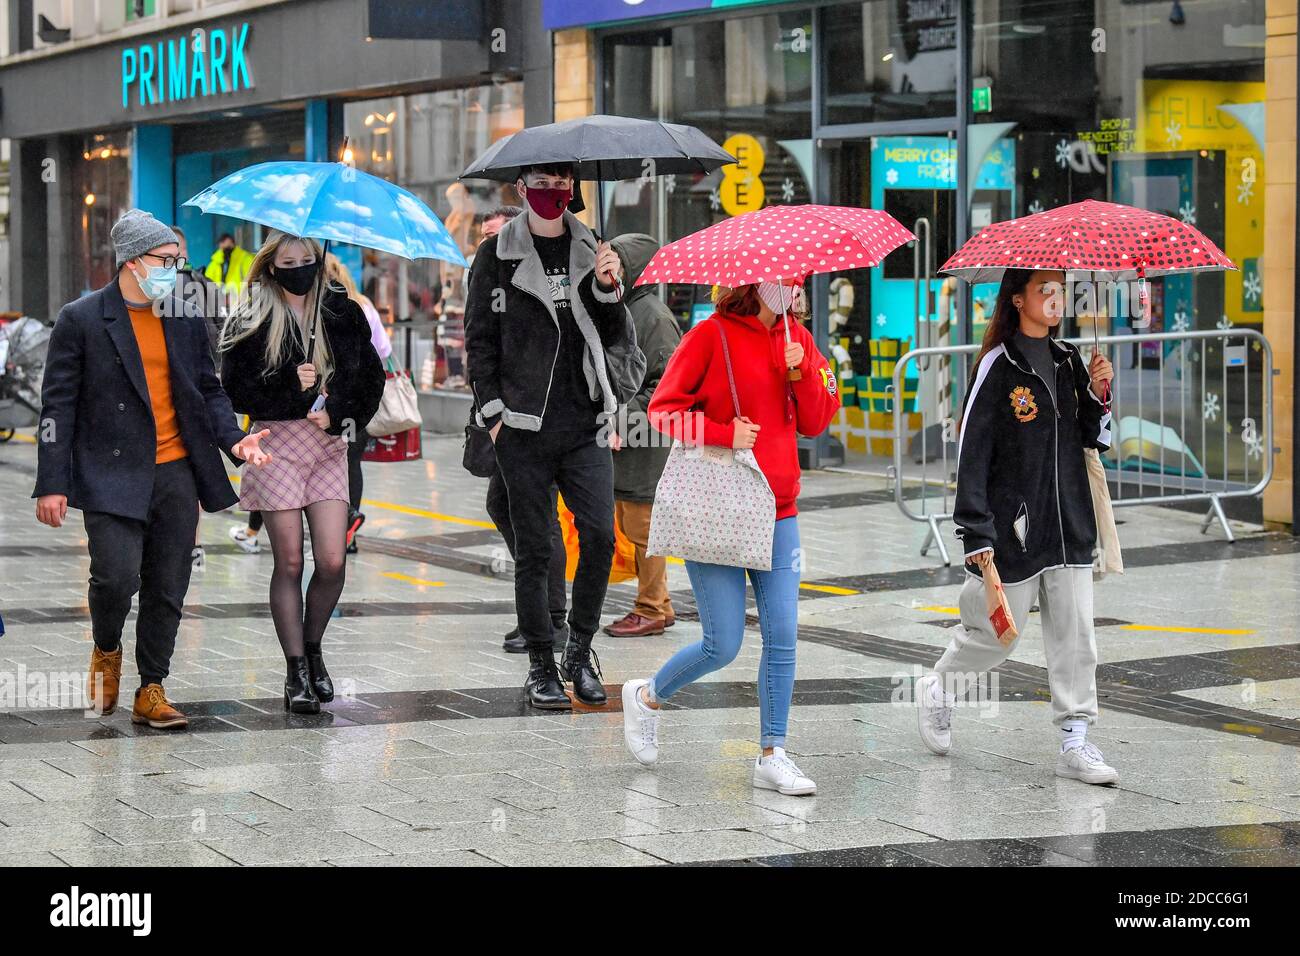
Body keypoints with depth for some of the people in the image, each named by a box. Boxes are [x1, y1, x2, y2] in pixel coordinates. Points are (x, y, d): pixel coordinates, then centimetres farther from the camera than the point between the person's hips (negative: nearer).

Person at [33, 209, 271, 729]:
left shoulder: (187, 320, 10)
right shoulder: (81, 319, -3)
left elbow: (209, 391, 17)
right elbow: (58, 406, -3)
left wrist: (233, 440, -3)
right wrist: (52, 484, -9)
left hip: (176, 473, 5)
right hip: (113, 476, -4)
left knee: (168, 589, 5)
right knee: (117, 577, -15)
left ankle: (151, 691, 17)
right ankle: (106, 651, 16)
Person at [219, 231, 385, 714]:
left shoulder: (343, 313, 7)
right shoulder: (251, 321, 1)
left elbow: (372, 379, 8)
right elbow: (235, 391, -5)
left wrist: (339, 415, -8)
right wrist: (290, 386, -17)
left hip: (329, 444, 2)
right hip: (277, 445, -2)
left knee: (332, 561, -6)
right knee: (289, 562, -1)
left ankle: (312, 649, 18)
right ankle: (296, 672, 5)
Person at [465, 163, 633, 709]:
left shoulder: (589, 251, 12)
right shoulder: (497, 255, 3)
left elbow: (615, 338, 12)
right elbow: (478, 341, 4)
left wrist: (607, 287, -6)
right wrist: (494, 411, -5)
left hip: (585, 424, 2)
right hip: (524, 426, -2)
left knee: (600, 535, -9)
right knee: (534, 550, 1)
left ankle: (579, 650, 9)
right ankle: (540, 668, 11)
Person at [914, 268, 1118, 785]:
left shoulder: (1067, 360, 9)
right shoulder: (998, 366, -10)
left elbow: (1093, 439, 15)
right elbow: (972, 451, -11)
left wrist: (1098, 393, -5)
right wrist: (976, 533, -15)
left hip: (1070, 526, 5)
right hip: (1014, 527, -5)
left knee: (1075, 635, 2)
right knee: (996, 633, 6)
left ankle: (1074, 742, 8)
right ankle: (937, 689, 33)